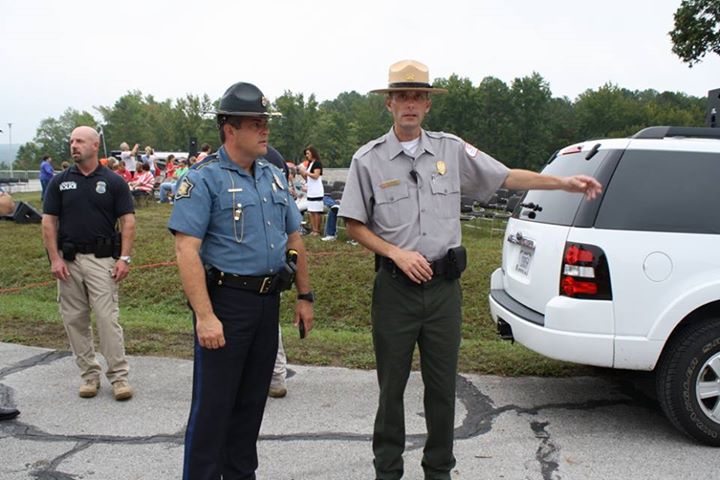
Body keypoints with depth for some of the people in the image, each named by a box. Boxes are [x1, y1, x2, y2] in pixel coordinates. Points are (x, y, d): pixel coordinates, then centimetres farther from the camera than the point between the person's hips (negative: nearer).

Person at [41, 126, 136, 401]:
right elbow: (49, 222, 6)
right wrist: (54, 259, -4)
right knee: (75, 321, 7)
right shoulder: (59, 182, 6)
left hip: (102, 259, -3)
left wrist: (124, 258, -9)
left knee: (108, 318, -6)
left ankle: (119, 375, 1)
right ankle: (89, 374, 18)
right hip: (68, 261, 3)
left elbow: (128, 221, 0)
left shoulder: (114, 182, 1)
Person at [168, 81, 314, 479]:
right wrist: (205, 316, -23)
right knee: (213, 405, 0)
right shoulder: (203, 179, -10)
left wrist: (305, 296, 13)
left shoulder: (273, 177, 12)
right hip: (225, 301, -7)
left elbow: (293, 239, 17)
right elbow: (186, 250, -17)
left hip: (269, 301, 7)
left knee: (252, 400, 16)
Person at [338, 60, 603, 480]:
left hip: (444, 286, 2)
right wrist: (397, 253, -12)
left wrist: (565, 183, 1)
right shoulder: (369, 159, -1)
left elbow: (508, 178, 8)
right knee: (392, 383, 9)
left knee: (443, 385, 11)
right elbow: (354, 225, 1)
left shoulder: (451, 150, 4)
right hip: (396, 287, -1)